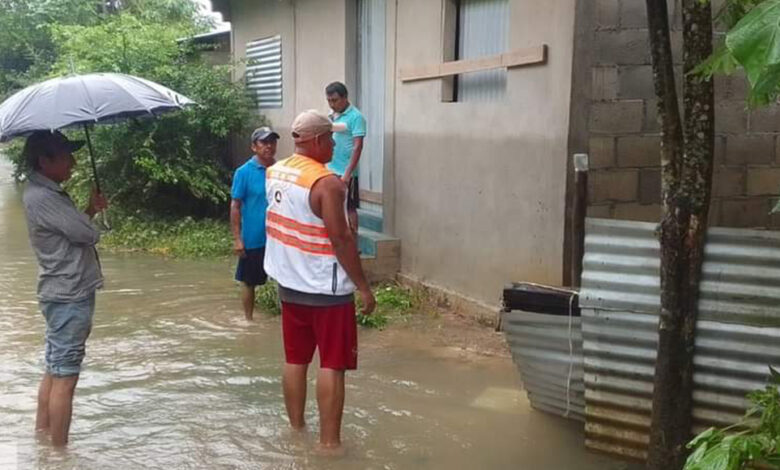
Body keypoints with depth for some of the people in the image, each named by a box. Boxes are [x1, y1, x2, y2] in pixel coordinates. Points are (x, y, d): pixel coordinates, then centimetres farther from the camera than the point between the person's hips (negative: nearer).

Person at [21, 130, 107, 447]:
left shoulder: (48, 193, 12)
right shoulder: (41, 197, -20)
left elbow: (73, 229, 17)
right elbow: (87, 234, -19)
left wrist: (90, 210, 2)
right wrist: (91, 214, 2)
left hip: (66, 294, 10)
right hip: (69, 297, -10)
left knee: (54, 369, 18)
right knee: (65, 376, -4)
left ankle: (41, 437, 29)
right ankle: (58, 451, 4)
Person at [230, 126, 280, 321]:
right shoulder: (244, 172, -10)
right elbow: (235, 206, -8)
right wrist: (237, 239, -11)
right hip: (253, 239, -3)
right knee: (249, 281, 11)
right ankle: (249, 319, 28)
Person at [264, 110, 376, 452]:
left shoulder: (274, 173, 4)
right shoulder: (327, 183, -21)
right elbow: (341, 238, -21)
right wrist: (363, 286, -15)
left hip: (289, 283, 8)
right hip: (326, 289, -7)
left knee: (295, 359, 16)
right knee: (332, 365, 2)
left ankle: (296, 428, 28)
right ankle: (329, 442, 7)